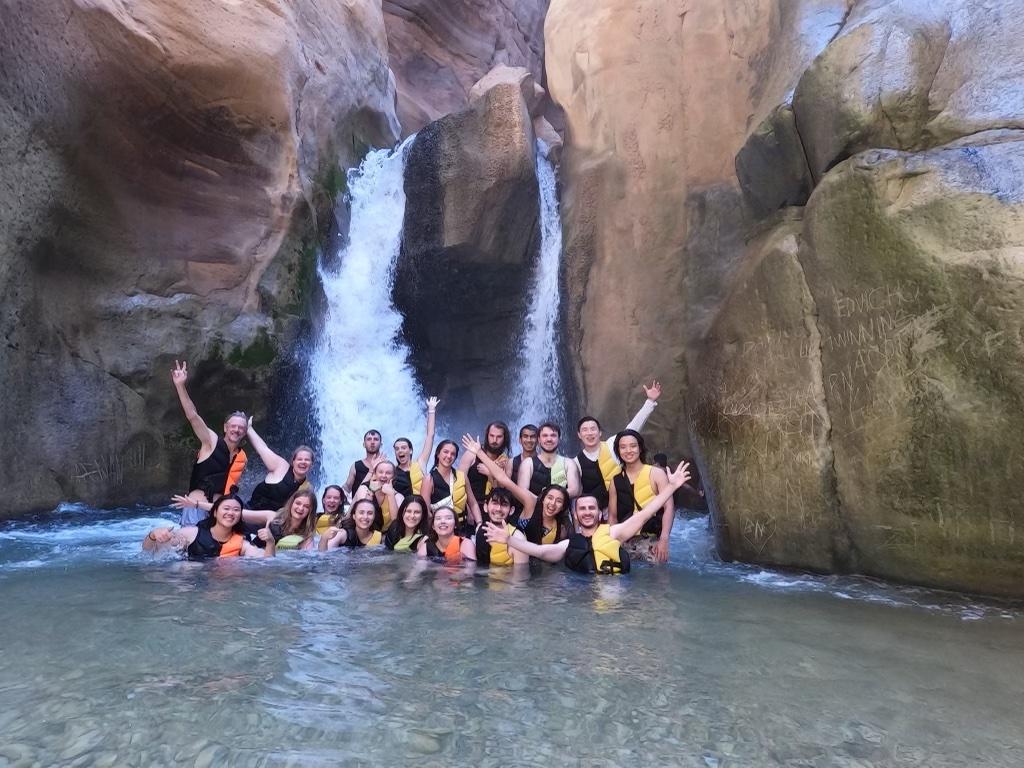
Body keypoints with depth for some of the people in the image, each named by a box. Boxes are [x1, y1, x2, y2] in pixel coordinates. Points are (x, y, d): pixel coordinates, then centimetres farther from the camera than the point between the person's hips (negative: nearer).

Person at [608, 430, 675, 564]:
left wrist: (664, 540, -17)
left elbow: (669, 507, -7)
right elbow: (612, 516, 14)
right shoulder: (616, 480, 10)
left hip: (652, 541, -3)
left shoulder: (656, 473, 0)